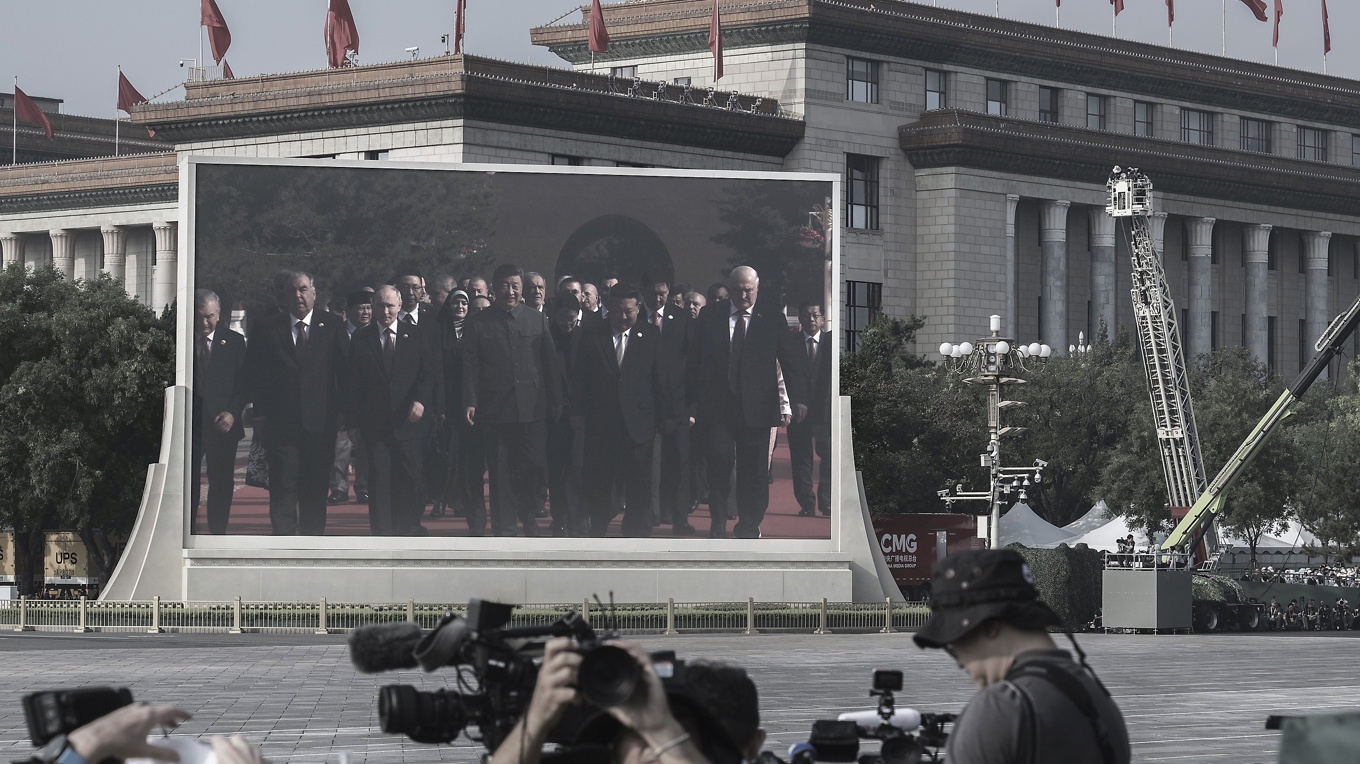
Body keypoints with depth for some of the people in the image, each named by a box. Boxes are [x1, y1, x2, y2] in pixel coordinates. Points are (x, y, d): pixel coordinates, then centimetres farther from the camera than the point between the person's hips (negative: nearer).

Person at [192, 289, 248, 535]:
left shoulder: (234, 342, 5)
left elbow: (244, 383, 5)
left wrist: (232, 413, -9)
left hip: (222, 422, 1)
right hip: (188, 420, -1)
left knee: (222, 482, 4)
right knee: (188, 481, -4)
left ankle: (218, 534, 12)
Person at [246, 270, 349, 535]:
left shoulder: (332, 327, 5)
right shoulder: (266, 330, 6)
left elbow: (345, 371, 5)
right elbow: (255, 372, 6)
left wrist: (343, 411, -2)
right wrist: (261, 412, -2)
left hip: (321, 422, 0)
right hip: (281, 422, 0)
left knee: (316, 489, 5)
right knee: (283, 485, -6)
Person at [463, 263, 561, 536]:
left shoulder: (538, 320, 8)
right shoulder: (479, 323, 5)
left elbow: (550, 363, 9)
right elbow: (471, 367, 3)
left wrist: (555, 401, 5)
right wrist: (470, 402, -8)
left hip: (532, 409, 1)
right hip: (495, 409, -1)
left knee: (532, 467, -1)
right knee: (500, 473, 2)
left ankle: (527, 516, 22)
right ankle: (504, 530, 8)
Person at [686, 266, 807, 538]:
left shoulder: (772, 320, 5)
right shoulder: (710, 316, 8)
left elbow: (792, 360, 1)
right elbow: (694, 359, 10)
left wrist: (798, 398, -12)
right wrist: (692, 398, 4)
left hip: (756, 408, 0)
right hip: (717, 406, 0)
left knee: (754, 470, 3)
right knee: (719, 463, -7)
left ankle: (749, 527, 16)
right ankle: (718, 525, 6)